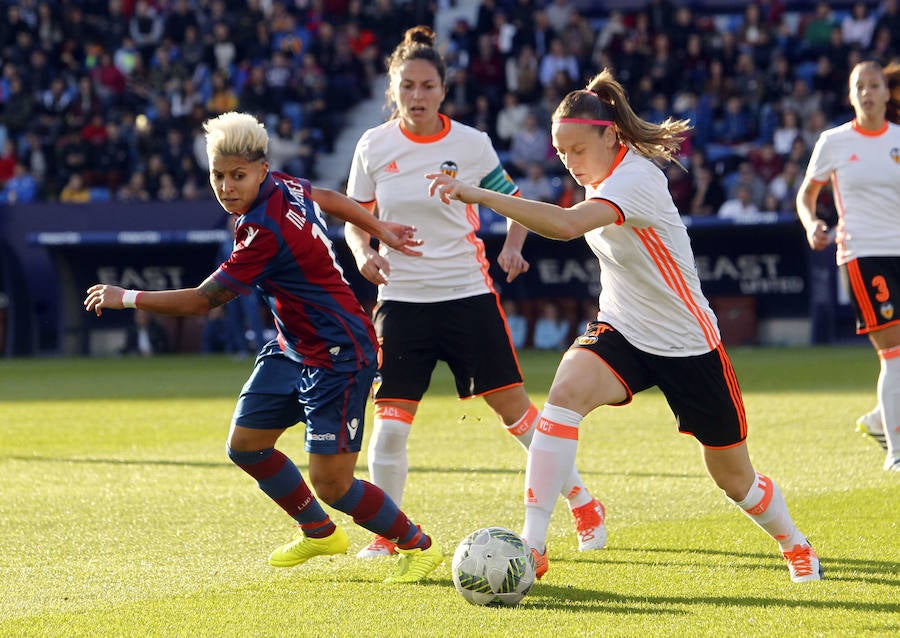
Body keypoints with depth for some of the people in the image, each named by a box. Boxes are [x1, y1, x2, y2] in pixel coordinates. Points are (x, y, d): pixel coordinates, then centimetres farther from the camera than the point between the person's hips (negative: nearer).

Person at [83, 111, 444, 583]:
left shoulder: (265, 233, -29)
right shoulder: (285, 187, -3)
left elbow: (203, 301, -23)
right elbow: (329, 199, 18)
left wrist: (127, 299, -12)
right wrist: (381, 230, 31)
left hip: (337, 356, -10)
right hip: (293, 347, 10)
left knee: (331, 484, -10)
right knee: (245, 445, 12)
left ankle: (417, 545, 12)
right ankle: (319, 532, 33)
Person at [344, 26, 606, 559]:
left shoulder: (471, 144, -3)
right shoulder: (374, 147, 0)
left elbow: (516, 203, 9)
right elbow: (355, 218, 10)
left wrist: (512, 247, -9)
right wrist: (364, 252, -11)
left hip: (468, 294, -1)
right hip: (403, 298, 1)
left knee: (512, 404, -1)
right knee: (391, 417, -5)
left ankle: (583, 504, 12)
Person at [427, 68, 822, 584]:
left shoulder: (635, 178, -26)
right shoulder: (605, 175, -1)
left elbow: (566, 224, -45)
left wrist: (477, 194, -50)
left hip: (687, 343, -6)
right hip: (622, 333, 6)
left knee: (735, 479, 9)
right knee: (566, 390, -29)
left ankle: (793, 542, 42)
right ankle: (531, 544, -31)